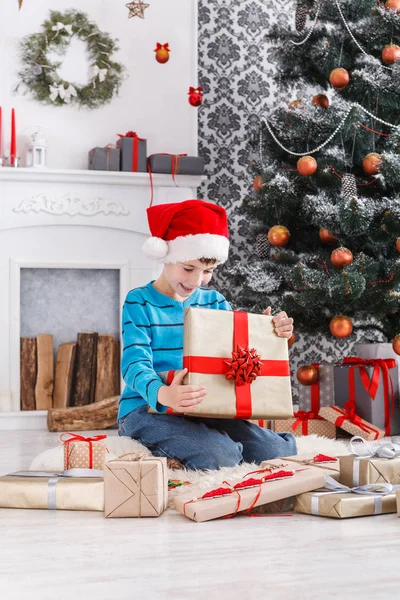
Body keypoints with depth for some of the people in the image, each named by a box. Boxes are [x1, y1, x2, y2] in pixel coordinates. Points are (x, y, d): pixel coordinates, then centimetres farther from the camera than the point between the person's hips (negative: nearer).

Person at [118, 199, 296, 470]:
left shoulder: (213, 301, 10)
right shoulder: (140, 303, -7)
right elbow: (136, 363, -21)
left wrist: (272, 333, -16)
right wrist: (162, 394, -43)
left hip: (202, 410, 5)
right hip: (146, 409, -5)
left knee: (278, 453, -14)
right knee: (221, 456, -32)